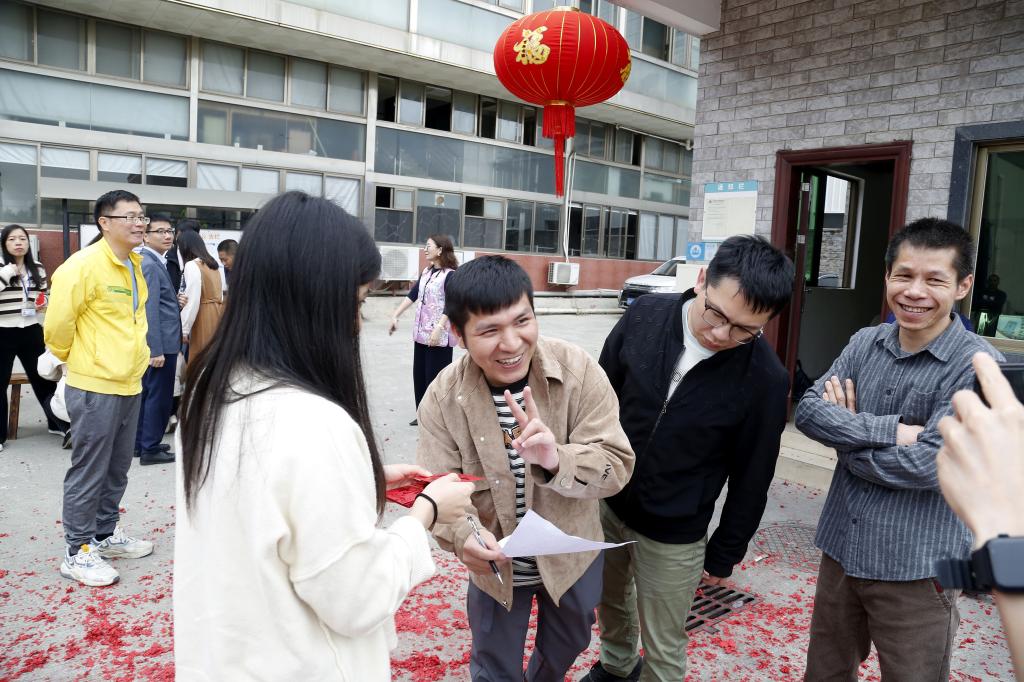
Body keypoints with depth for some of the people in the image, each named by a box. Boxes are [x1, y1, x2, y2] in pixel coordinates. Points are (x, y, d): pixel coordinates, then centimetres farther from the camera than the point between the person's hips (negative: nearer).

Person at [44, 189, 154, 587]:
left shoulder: (135, 266, 10)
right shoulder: (83, 266, -16)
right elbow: (58, 324, -14)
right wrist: (75, 359, 2)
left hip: (129, 385, 8)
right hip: (95, 387, -8)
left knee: (117, 469, 17)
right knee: (89, 473, 2)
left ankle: (106, 535, 33)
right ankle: (78, 552, 16)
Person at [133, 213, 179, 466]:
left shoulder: (153, 262, 14)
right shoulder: (150, 265, -17)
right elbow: (150, 310, -23)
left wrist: (175, 301, 6)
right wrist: (156, 349, -24)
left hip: (155, 342, 10)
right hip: (160, 343, -10)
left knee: (147, 393, 17)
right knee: (159, 395, -2)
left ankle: (140, 442, 27)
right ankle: (150, 449, 7)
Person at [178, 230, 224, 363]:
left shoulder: (192, 265, -10)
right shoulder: (213, 264, 14)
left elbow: (193, 301, -15)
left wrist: (184, 329, -9)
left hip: (204, 319, -8)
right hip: (217, 314, 8)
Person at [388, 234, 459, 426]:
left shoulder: (450, 274, -13)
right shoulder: (426, 271, 11)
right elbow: (412, 295, 12)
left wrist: (438, 329, -28)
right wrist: (395, 316, 8)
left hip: (439, 335, -8)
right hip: (421, 332, 8)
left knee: (436, 376, -2)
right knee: (419, 374, 13)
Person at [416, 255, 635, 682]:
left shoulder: (579, 372, -24)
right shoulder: (442, 397, -20)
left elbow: (617, 464, -24)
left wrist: (556, 460, -44)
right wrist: (462, 535, -37)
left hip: (572, 558, 2)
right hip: (494, 565, -1)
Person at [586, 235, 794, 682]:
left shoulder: (765, 378, -21)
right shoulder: (645, 315, -15)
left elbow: (751, 478, -9)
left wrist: (724, 554, -1)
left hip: (673, 536, -3)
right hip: (603, 501, 4)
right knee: (609, 601, 27)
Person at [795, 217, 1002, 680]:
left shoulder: (977, 364, -15)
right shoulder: (865, 343, 1)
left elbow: (930, 464, -23)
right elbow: (807, 410, -9)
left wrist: (847, 437, -11)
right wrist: (889, 430, -22)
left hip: (917, 568, -5)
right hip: (842, 548, 5)